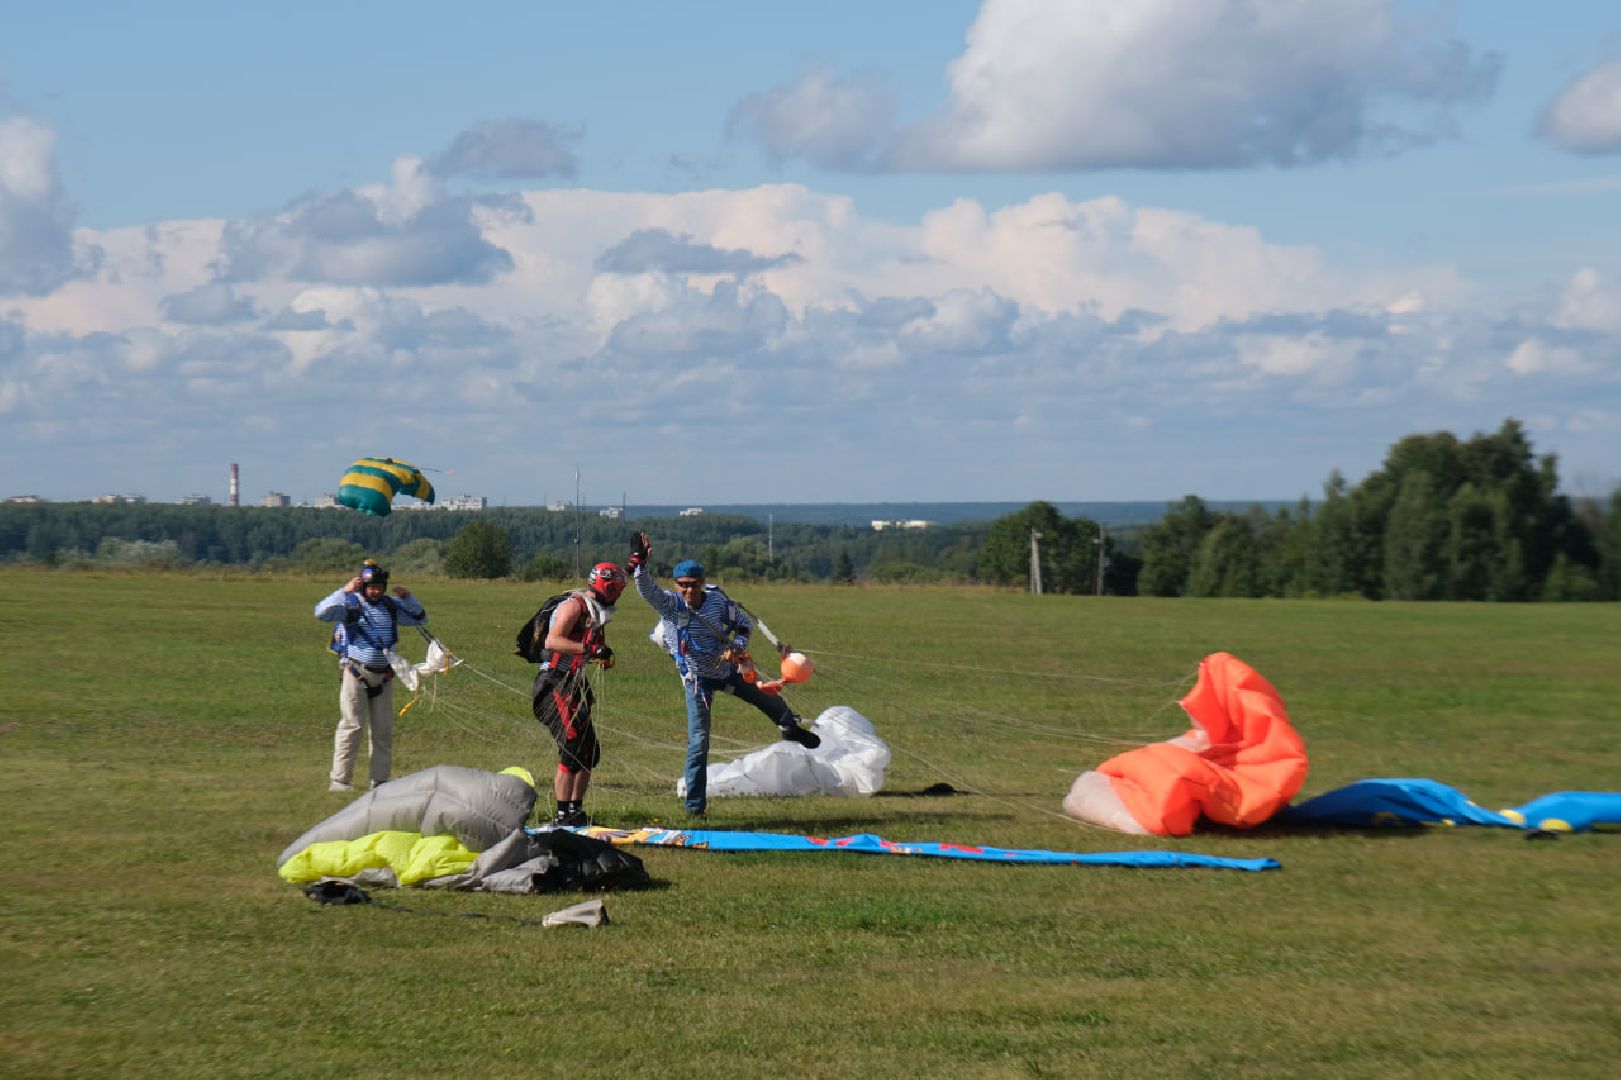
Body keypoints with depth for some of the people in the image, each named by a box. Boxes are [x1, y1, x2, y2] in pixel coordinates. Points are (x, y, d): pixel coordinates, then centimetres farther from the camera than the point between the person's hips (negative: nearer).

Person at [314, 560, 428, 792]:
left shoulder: (391, 606, 9)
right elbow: (321, 612, -21)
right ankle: (339, 780, -6)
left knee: (383, 729, 7)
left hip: (383, 675, 5)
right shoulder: (350, 603, -6)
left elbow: (421, 619, 16)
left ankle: (380, 780, 15)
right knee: (352, 725, -9)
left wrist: (408, 598, -1)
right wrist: (344, 591, -31)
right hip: (355, 674, -5)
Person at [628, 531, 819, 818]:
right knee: (698, 740, -9)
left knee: (767, 700, 21)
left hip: (726, 669, 3)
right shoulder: (669, 603, -22)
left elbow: (744, 623, 0)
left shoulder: (718, 601, -15)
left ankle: (792, 729, 57)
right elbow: (647, 589, -41)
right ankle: (694, 804, 0)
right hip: (696, 678, -3)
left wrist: (736, 647, -17)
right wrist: (640, 563, -57)